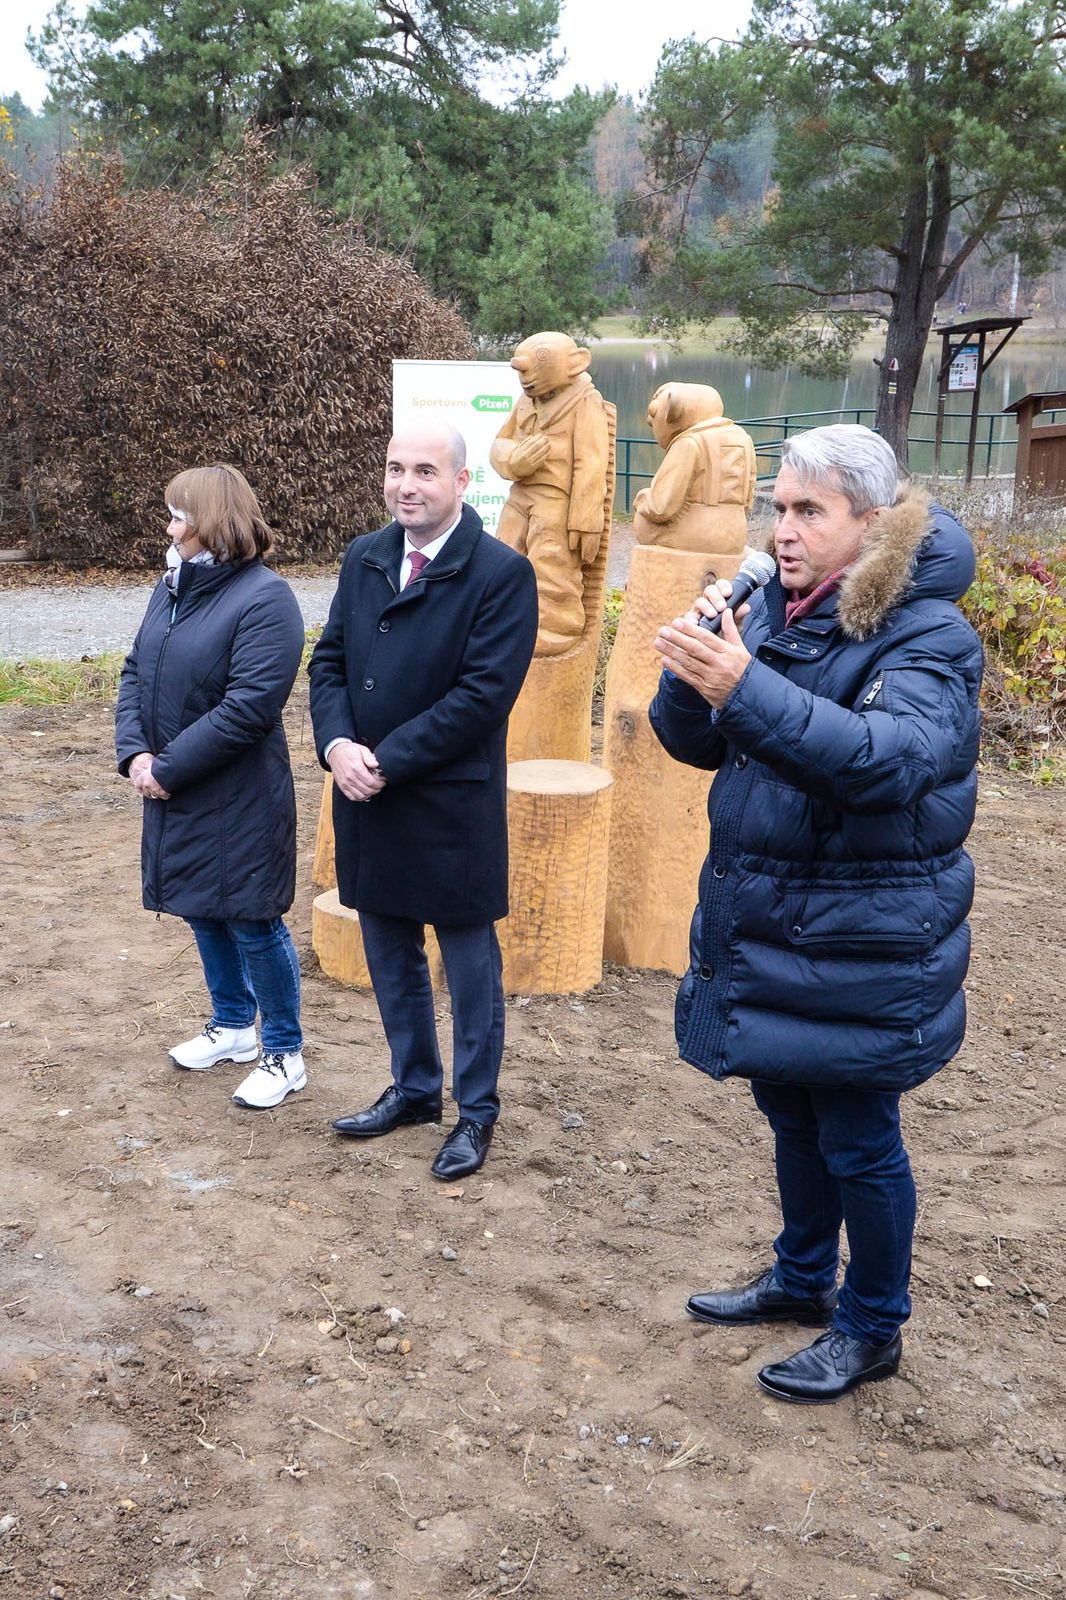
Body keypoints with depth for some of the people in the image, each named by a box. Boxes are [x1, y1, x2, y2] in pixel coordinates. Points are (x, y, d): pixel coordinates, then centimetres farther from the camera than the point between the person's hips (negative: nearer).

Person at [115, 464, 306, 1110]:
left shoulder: (265, 598, -18)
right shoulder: (173, 586, 7)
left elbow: (247, 708, -24)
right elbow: (135, 672, 9)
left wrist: (168, 767, -20)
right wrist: (135, 751, -8)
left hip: (240, 801, -8)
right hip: (175, 793, 8)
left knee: (253, 923, 2)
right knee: (203, 912, 19)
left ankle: (285, 1053, 18)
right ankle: (234, 1025, 39)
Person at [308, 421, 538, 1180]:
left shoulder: (503, 573, -14)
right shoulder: (363, 558, 7)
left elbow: (483, 693, -19)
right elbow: (329, 660, 8)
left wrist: (388, 761, -19)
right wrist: (337, 743, -11)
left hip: (453, 805, -6)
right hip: (368, 801, 6)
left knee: (470, 962, 9)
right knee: (390, 957, 18)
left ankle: (477, 1110, 25)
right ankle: (414, 1088, 37)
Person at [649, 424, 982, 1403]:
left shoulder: (926, 634, -15)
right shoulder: (774, 612, 5)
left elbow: (892, 755, -33)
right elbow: (692, 741, 4)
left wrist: (747, 686, -42)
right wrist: (695, 667, -18)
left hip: (861, 944, -6)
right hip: (765, 925, 7)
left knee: (858, 1139, 7)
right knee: (792, 1113, 21)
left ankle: (873, 1330, 28)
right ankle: (803, 1281, 42)